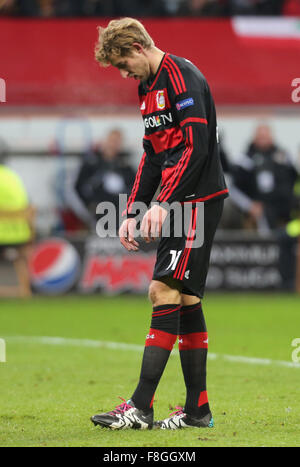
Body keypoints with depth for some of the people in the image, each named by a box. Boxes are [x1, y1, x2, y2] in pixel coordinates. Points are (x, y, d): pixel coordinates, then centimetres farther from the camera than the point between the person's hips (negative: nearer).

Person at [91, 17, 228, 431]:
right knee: (185, 300, 8)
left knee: (165, 291, -15)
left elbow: (197, 145, -20)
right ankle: (197, 410, 11)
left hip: (199, 199, -10)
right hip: (178, 205, 10)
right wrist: (132, 213, 15)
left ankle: (140, 407, -19)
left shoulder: (182, 77, -12)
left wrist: (163, 203, -23)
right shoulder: (150, 87, 18)